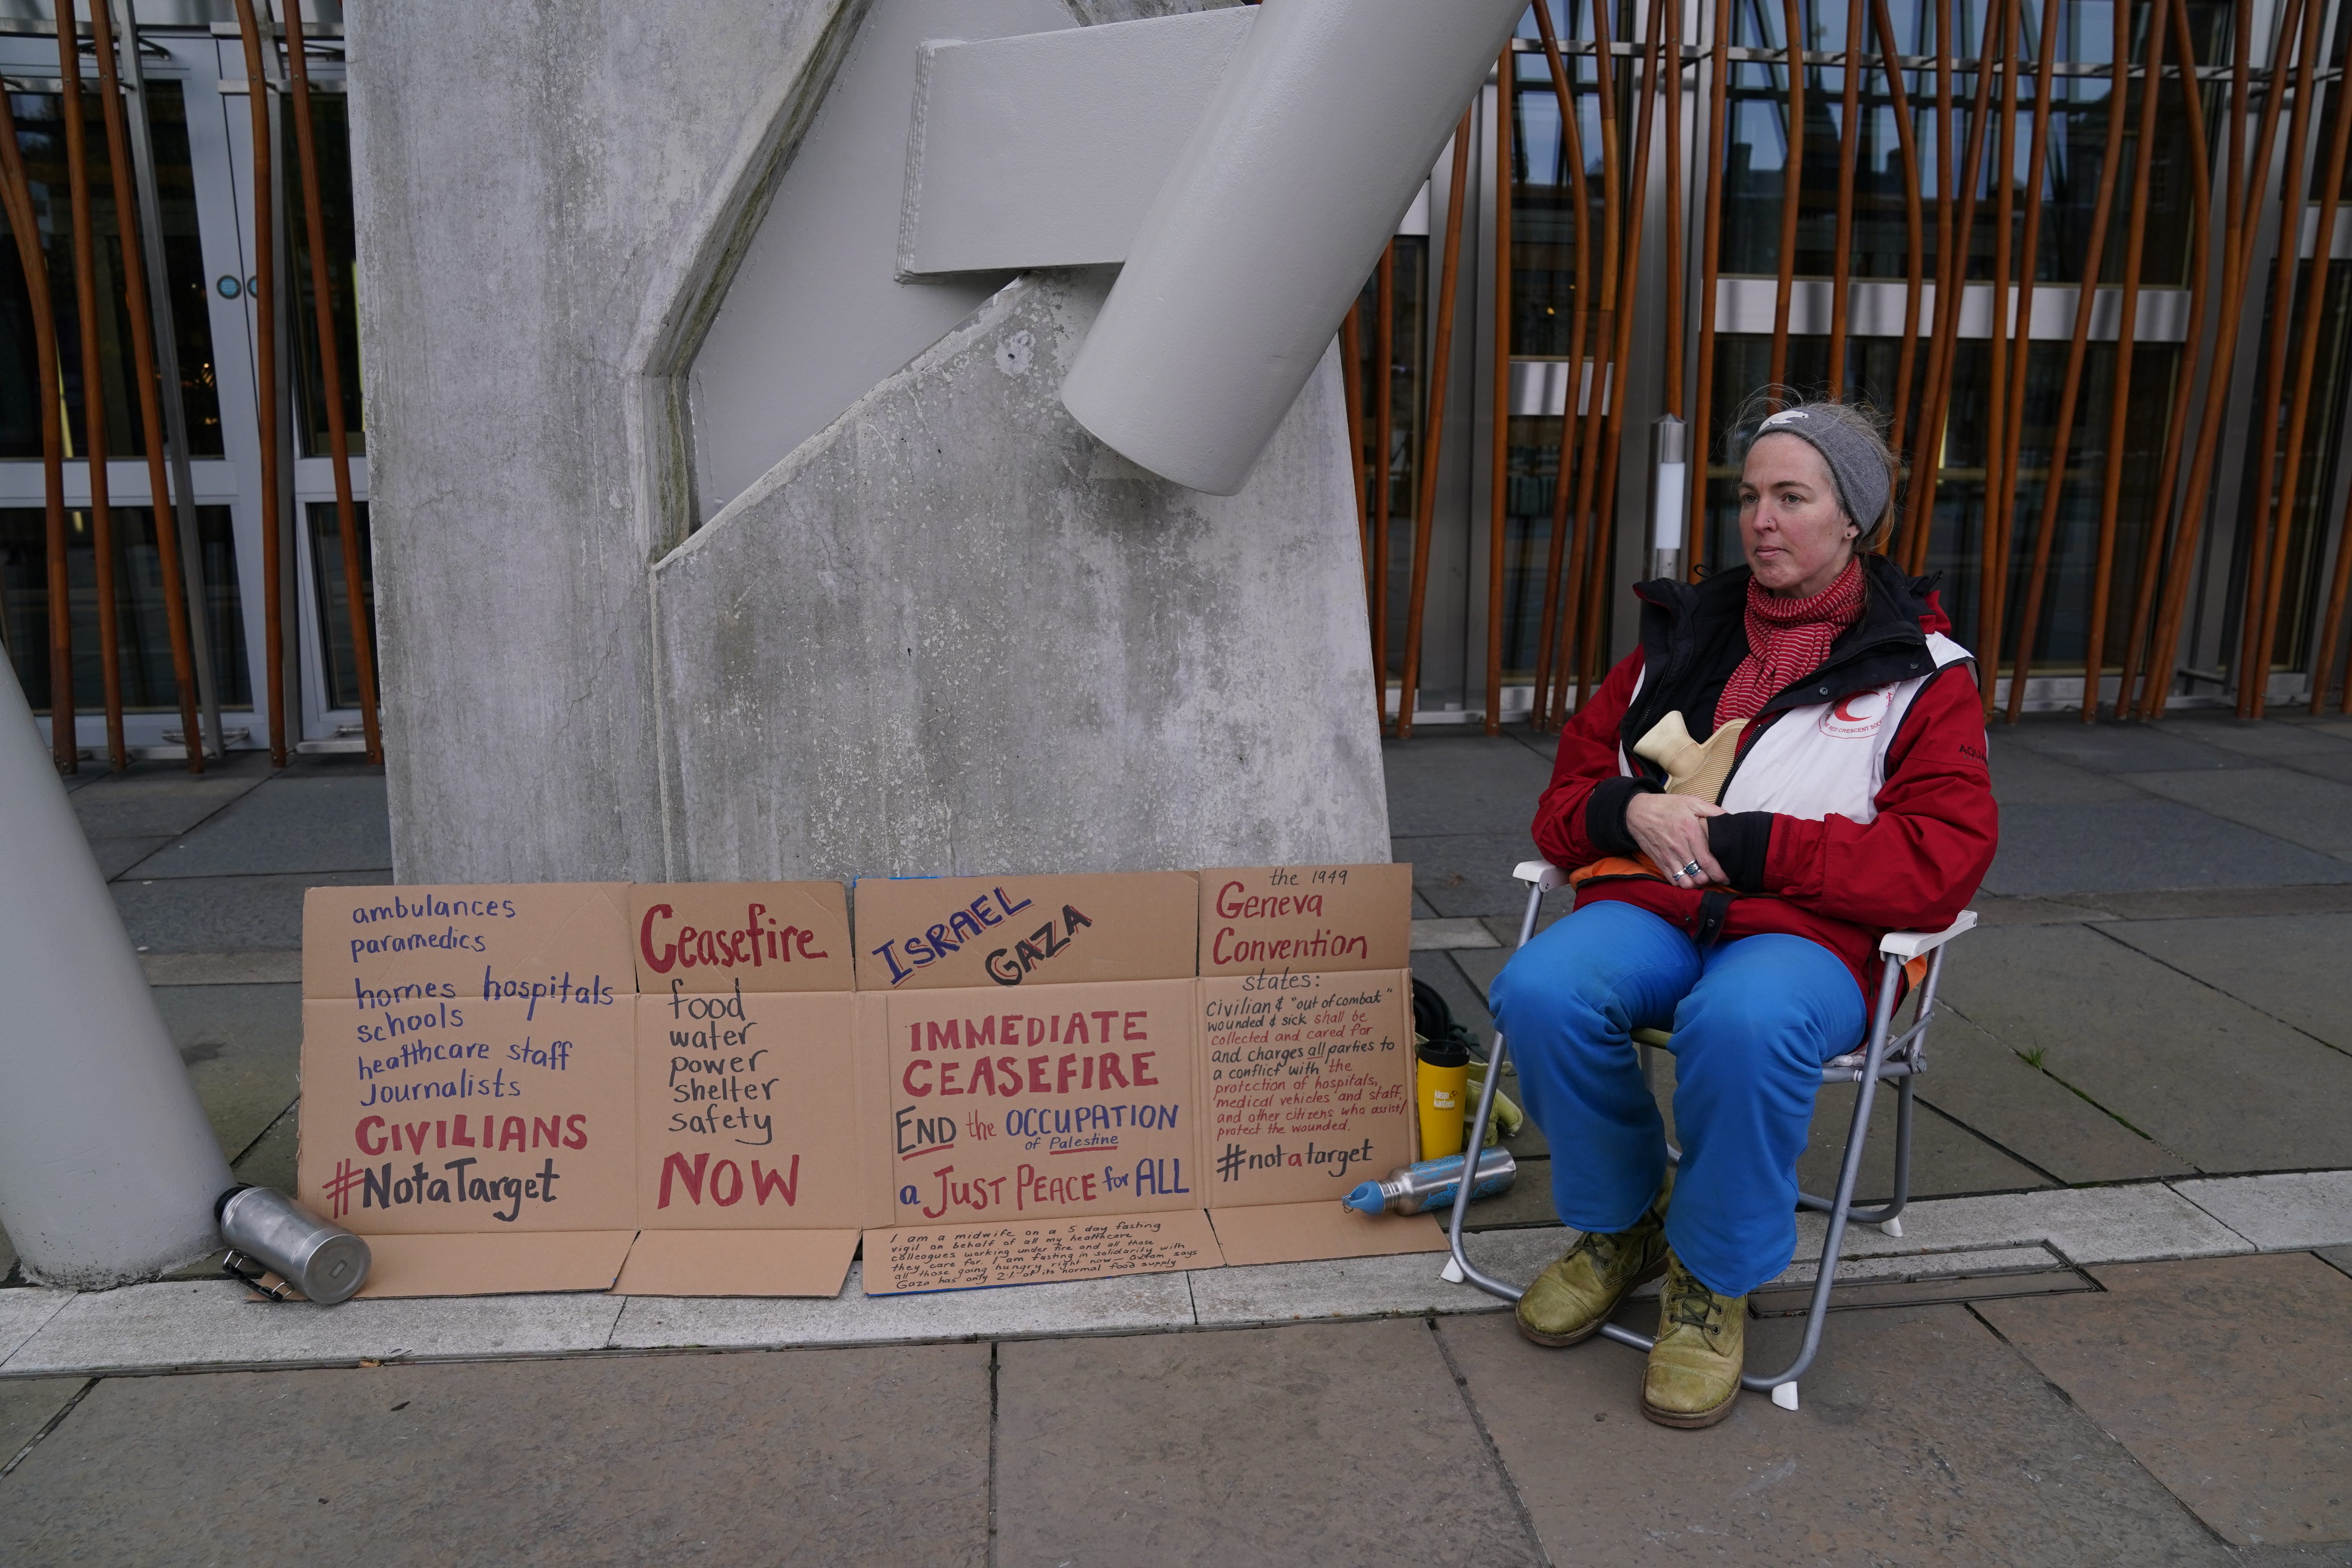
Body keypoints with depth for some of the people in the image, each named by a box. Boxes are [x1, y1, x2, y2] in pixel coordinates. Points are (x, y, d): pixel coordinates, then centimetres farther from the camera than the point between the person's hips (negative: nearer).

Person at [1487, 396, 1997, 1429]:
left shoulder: (1920, 672, 5)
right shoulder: (1681, 635, 16)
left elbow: (1943, 860, -7)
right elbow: (1565, 801, 19)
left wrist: (1747, 842, -14)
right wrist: (1627, 811, -7)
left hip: (1808, 931, -3)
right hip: (1650, 905, 4)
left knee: (1743, 1025, -38)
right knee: (1540, 990, -29)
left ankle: (1713, 1280, -10)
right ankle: (1619, 1228, -1)